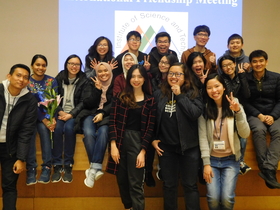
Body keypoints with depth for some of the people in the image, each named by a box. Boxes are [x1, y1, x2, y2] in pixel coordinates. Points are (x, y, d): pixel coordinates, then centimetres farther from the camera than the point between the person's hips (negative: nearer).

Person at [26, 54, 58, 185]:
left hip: (48, 116, 1)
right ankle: (31, 168, -28)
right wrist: (43, 120, -22)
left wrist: (53, 118, -21)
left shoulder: (52, 81, 2)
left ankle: (47, 167, -27)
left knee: (44, 129, -30)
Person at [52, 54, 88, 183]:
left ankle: (68, 166, -22)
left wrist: (71, 114, -16)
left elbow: (83, 102, -4)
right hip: (60, 112, 2)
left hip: (75, 113, -2)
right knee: (57, 128, -29)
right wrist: (60, 112, -10)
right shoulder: (59, 78, 7)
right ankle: (57, 166, -21)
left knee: (69, 128, -32)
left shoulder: (84, 80, 1)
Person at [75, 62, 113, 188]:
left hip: (107, 115, -1)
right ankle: (97, 168, -31)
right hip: (91, 114, 2)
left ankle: (93, 168, -37)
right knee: (89, 133, -32)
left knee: (103, 132, -35)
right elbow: (88, 104, 3)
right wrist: (97, 90, -7)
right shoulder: (91, 85, 14)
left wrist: (102, 113, -15)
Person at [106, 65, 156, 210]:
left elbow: (150, 128, 0)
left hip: (137, 142, -2)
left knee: (135, 184, -2)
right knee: (122, 181, 12)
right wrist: (113, 145, -9)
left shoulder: (150, 101, 3)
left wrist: (143, 151, -8)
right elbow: (112, 121, 0)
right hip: (120, 141, 2)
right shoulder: (120, 97, 5)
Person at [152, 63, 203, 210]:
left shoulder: (193, 93, -3)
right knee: (169, 185, 14)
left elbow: (196, 113, -20)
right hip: (166, 147, 3)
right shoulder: (159, 94, 3)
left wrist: (180, 95, -17)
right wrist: (153, 139, 2)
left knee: (190, 185, 8)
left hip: (188, 147, -2)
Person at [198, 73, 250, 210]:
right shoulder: (204, 109, -2)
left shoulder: (235, 106, -1)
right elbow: (203, 137, -5)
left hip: (231, 160, 0)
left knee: (227, 199, -11)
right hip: (212, 159, 0)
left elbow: (245, 134, -10)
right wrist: (206, 163, -11)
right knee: (213, 199, -10)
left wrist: (238, 112, -23)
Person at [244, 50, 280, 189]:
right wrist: (259, 115, -13)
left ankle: (269, 170, -35)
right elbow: (245, 102, 0)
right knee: (259, 130, -34)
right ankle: (266, 170, -29)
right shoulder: (245, 79, -1)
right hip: (254, 114, -1)